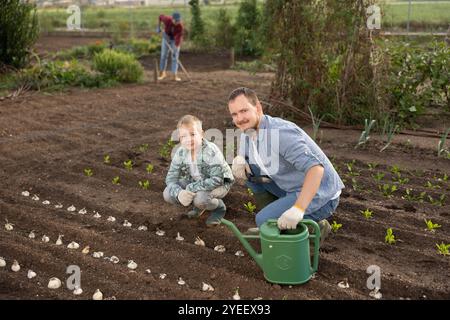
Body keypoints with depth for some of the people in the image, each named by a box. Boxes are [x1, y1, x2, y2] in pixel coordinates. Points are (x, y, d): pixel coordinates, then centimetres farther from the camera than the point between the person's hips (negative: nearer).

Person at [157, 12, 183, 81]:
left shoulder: (180, 26, -33)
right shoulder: (167, 19, -28)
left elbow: (178, 38, -36)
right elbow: (160, 16, -5)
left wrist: (175, 50, -42)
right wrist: (158, 27, -5)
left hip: (175, 40, -2)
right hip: (166, 37, 2)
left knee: (175, 57, -10)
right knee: (163, 55, 2)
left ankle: (175, 75, -9)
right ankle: (162, 73, 16)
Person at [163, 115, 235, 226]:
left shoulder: (211, 151, -30)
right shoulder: (180, 153, -13)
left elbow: (217, 180, -34)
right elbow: (171, 178, -12)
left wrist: (190, 189, -35)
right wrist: (179, 192, -35)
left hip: (220, 183, -6)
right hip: (196, 182, 6)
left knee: (200, 198, -37)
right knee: (168, 194, -11)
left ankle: (219, 207, -1)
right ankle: (200, 205, 12)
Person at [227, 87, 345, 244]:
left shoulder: (281, 132, -27)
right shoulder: (248, 132, 1)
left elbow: (316, 168, -37)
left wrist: (297, 209, -45)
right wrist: (238, 160, -8)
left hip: (318, 196, -9)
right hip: (293, 189, 9)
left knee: (264, 220, -22)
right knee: (247, 170, 5)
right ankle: (272, 219, 14)